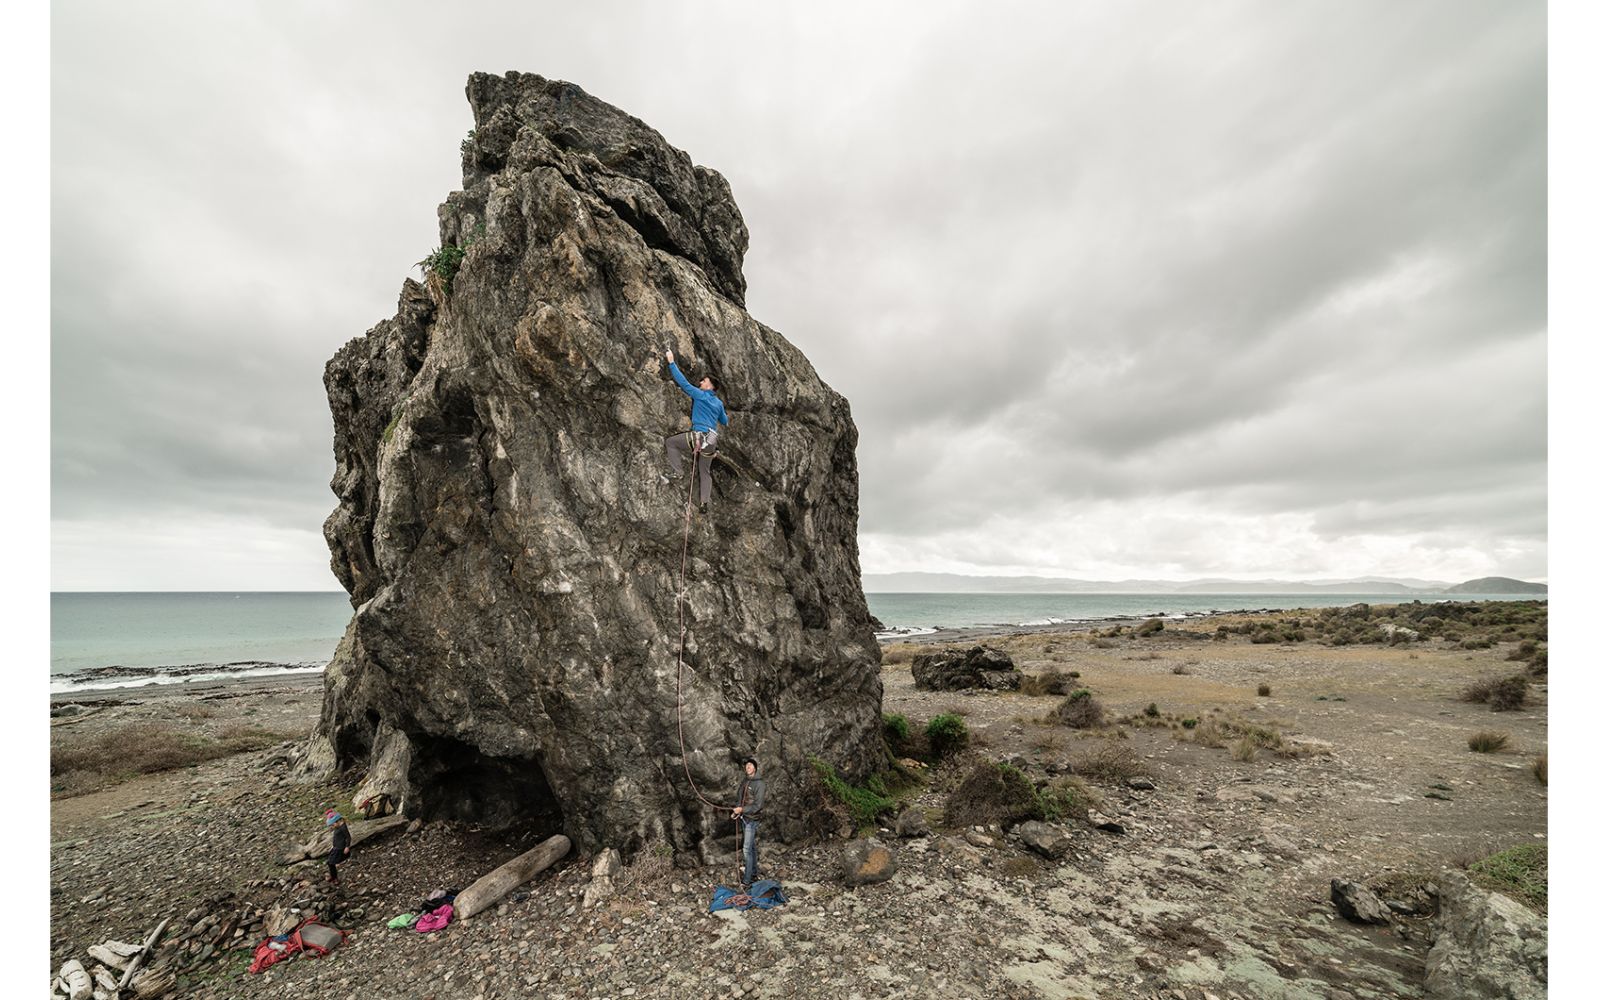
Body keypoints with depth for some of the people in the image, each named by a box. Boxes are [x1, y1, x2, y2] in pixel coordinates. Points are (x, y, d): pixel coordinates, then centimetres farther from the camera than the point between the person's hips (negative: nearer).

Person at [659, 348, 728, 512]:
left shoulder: (700, 394, 1)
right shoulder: (719, 403, 19)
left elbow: (683, 382, -2)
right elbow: (725, 423, 29)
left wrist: (671, 363, 4)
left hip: (699, 435, -7)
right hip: (711, 441, 7)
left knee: (671, 441, 11)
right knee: (705, 471, 13)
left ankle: (676, 471, 1)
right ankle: (705, 502, 6)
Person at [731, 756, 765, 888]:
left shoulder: (760, 784, -17)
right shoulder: (743, 782, 6)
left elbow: (758, 805, -20)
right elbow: (739, 799, 15)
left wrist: (742, 809, -22)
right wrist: (736, 811, 0)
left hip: (752, 820, -7)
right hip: (744, 818, 7)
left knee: (747, 849, -7)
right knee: (751, 847, 17)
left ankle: (747, 881, 0)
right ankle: (753, 873, 29)